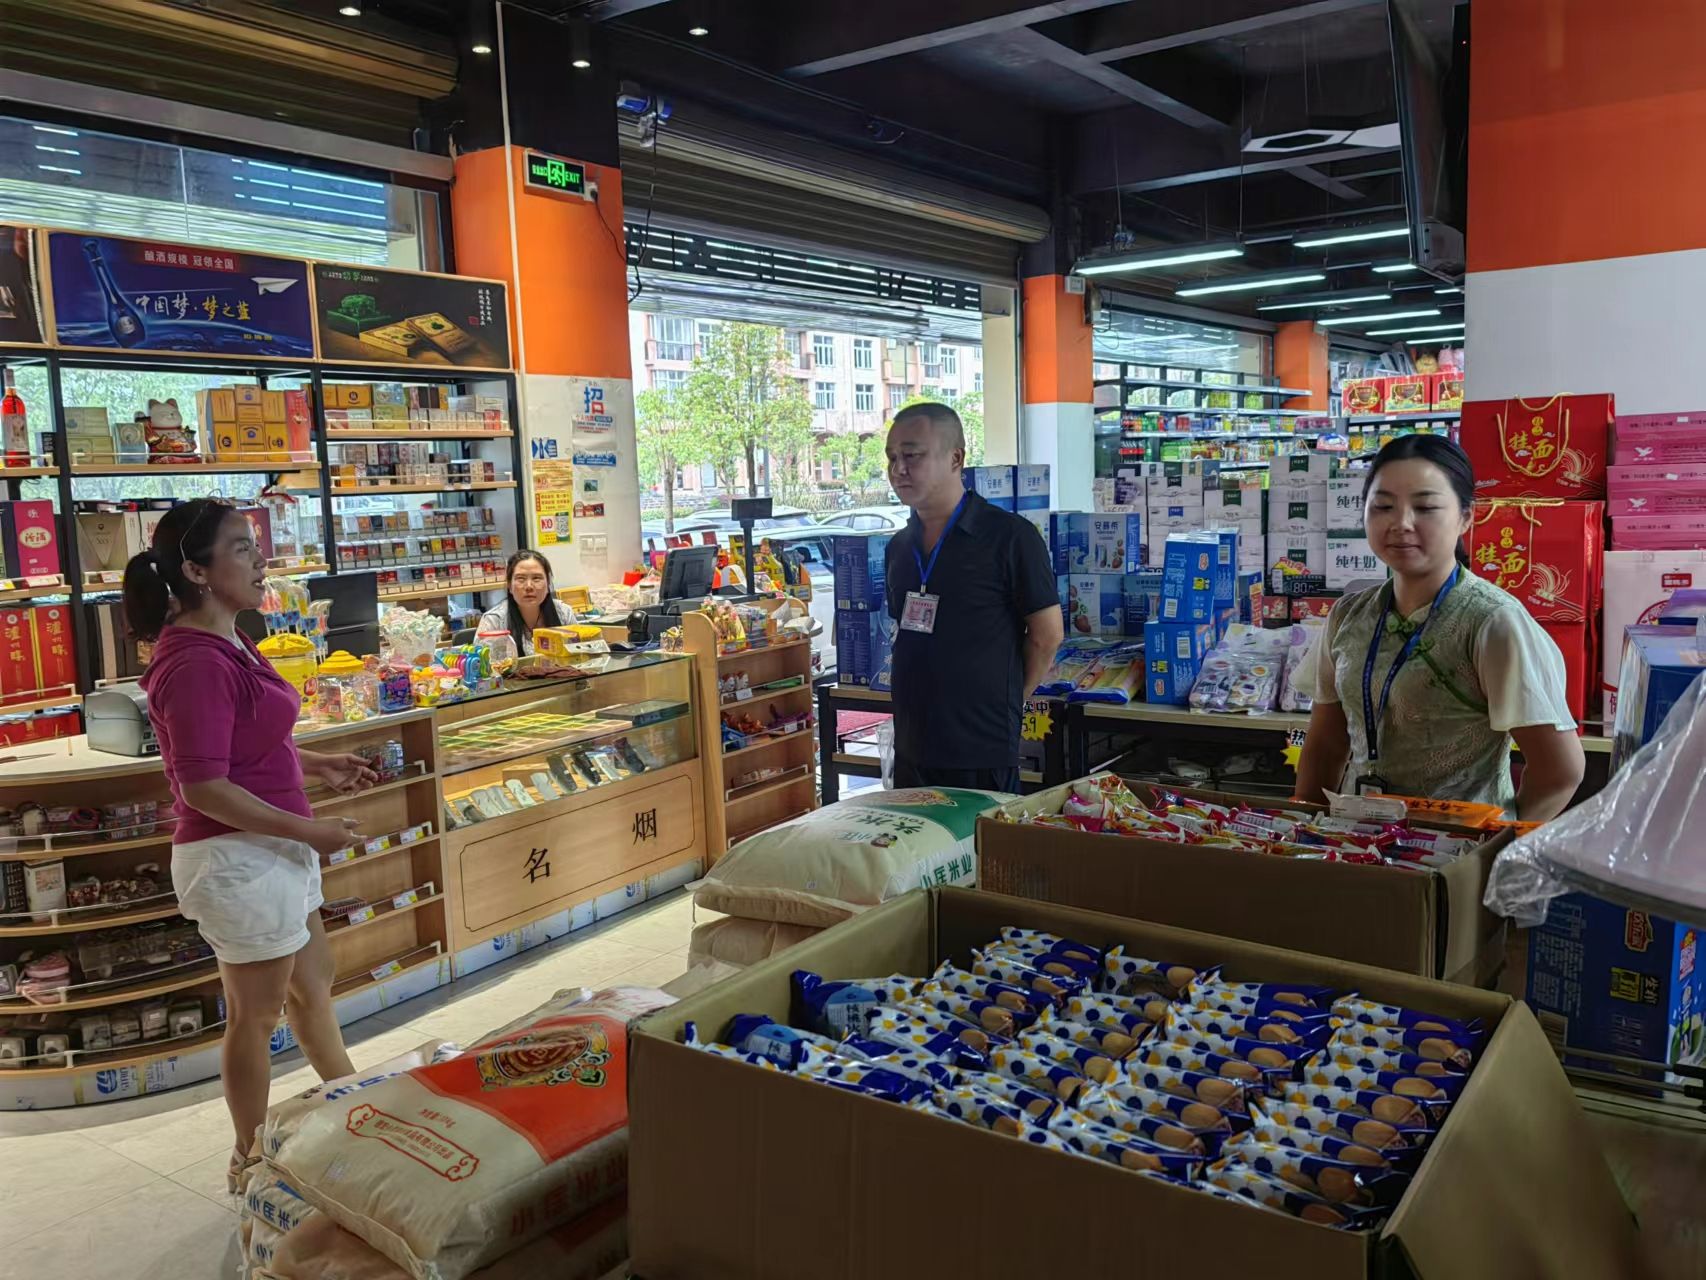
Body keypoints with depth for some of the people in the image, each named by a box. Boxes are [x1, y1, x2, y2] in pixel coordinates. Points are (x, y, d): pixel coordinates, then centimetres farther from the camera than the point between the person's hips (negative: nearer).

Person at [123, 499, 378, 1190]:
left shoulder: (227, 644, 7)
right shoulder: (195, 663, -24)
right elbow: (204, 788, -25)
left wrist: (318, 764, 13)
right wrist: (309, 830, -21)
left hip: (274, 848, 10)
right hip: (238, 856, -10)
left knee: (313, 985, 24)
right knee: (255, 1014, 8)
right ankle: (251, 1162, 28)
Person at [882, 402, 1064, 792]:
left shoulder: (1010, 537, -11)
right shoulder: (899, 546, 9)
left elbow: (1047, 635, -6)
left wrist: (1004, 704, 3)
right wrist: (922, 703, 11)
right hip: (910, 750, 6)